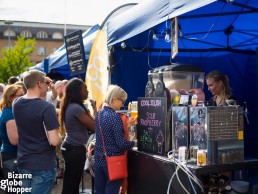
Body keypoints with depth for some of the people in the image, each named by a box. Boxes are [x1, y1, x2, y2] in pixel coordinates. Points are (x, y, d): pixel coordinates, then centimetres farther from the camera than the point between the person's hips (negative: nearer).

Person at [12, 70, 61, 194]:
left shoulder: (16, 104, 0)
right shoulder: (46, 107, -21)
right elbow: (54, 141, -23)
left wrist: (43, 83, 16)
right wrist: (60, 136, -2)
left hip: (23, 162, 6)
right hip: (43, 165, -6)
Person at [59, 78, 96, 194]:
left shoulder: (70, 106, 9)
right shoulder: (76, 108, -21)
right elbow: (95, 127, -20)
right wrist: (95, 109, -9)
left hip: (71, 147, 10)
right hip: (75, 149, -10)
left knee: (72, 184, 17)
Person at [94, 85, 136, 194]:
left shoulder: (99, 114, 6)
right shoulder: (115, 117, -18)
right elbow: (121, 144, -19)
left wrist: (125, 125, 17)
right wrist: (134, 142, -2)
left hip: (99, 159, 8)